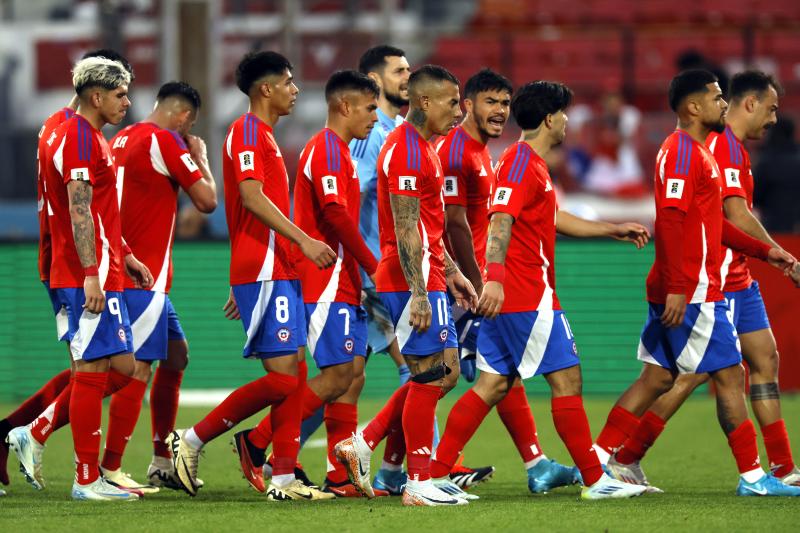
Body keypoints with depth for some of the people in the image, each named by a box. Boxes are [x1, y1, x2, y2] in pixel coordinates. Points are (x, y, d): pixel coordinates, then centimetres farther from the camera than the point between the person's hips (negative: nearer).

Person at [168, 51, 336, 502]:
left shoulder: (265, 137, 21)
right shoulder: (247, 132, -8)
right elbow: (252, 198, -20)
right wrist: (304, 240, -25)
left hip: (280, 273, 10)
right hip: (263, 273, -10)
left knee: (295, 375, 4)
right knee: (283, 377, -12)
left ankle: (284, 478, 2)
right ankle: (193, 440, -4)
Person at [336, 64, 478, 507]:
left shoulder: (421, 148, 18)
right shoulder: (406, 151, -15)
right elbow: (406, 230, -20)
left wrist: (451, 274, 23)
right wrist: (418, 293, -23)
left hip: (425, 279, 10)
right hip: (411, 282, -10)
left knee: (445, 371, 11)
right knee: (431, 375, -7)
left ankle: (363, 443, 13)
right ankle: (418, 484, -2)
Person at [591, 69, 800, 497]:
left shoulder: (697, 152, 20)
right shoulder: (682, 152, -13)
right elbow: (670, 220, -22)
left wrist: (764, 251, 24)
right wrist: (677, 288, -27)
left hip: (680, 291, 10)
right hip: (692, 292, -10)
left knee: (657, 378, 9)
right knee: (730, 375, -4)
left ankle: (597, 460, 8)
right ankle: (752, 476, 0)